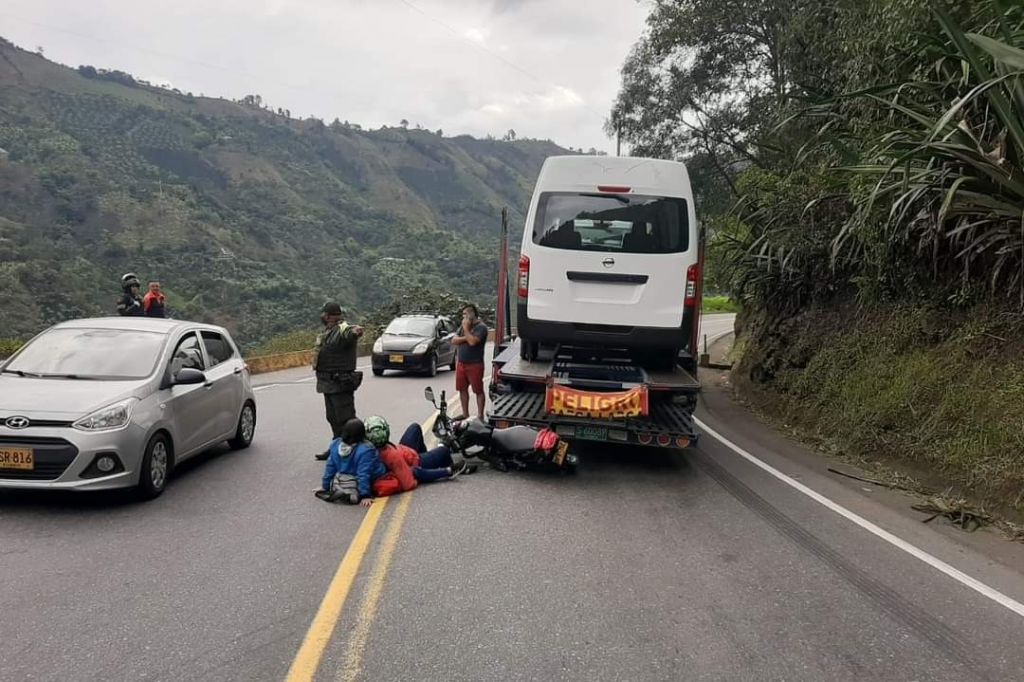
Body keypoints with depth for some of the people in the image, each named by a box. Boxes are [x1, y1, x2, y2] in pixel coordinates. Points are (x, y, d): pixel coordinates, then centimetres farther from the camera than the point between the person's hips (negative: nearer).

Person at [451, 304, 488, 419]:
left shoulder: (481, 327, -10)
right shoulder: (464, 326, 15)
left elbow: (472, 341, -24)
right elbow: (454, 341, 8)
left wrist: (466, 328, -13)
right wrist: (465, 338, -8)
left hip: (475, 365, -8)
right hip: (461, 363, 8)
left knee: (478, 391, -1)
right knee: (462, 389, 12)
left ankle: (480, 415, 3)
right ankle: (465, 414, 22)